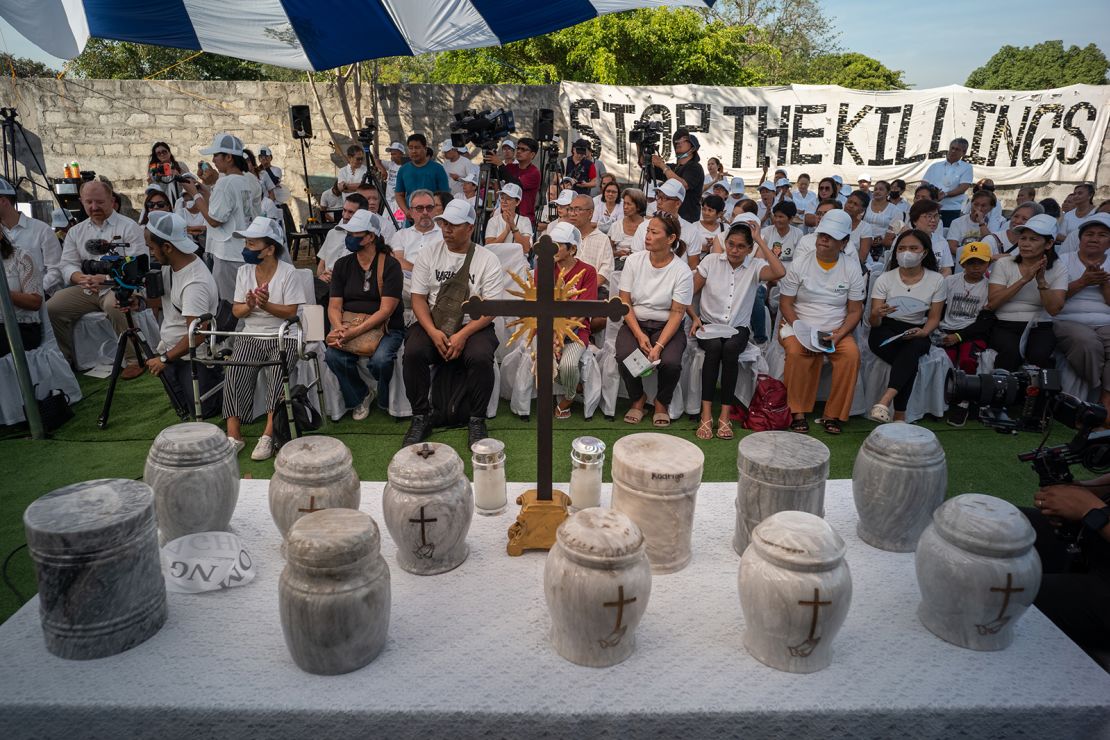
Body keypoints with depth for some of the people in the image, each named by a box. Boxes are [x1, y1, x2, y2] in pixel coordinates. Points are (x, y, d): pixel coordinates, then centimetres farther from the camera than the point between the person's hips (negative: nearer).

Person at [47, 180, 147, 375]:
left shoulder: (129, 227, 1)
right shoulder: (76, 232, 18)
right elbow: (67, 265, 11)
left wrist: (106, 278, -22)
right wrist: (82, 278, -13)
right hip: (86, 289, 6)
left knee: (114, 306, -38)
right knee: (50, 308, -14)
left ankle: (134, 360, -26)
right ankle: (65, 360, 3)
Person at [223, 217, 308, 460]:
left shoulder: (287, 272, -5)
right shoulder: (244, 271, 9)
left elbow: (291, 312, -9)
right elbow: (236, 311, 8)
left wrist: (265, 305, -24)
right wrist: (249, 306, -14)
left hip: (282, 338, -4)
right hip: (250, 336, 4)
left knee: (277, 375, -29)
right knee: (234, 373, -21)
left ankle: (269, 435, -25)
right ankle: (234, 435, -20)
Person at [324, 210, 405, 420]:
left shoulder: (390, 265, -6)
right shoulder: (342, 265, 9)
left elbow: (385, 310, -14)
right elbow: (334, 306, 5)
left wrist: (356, 331, -24)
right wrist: (339, 328, -17)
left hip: (386, 328, -3)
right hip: (349, 326, 4)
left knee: (380, 360, -32)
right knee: (333, 356, -26)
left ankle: (386, 401, 3)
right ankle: (361, 396, 4)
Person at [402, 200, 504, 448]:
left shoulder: (487, 260, -1)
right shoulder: (428, 254, 6)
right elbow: (418, 297, 2)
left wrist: (463, 335, -20)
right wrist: (433, 331, -15)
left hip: (473, 326, -2)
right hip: (433, 325, 2)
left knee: (481, 357, -33)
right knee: (413, 352, -28)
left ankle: (477, 421, -12)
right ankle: (420, 418, -9)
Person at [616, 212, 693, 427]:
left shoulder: (682, 270, -11)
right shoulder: (634, 260, -4)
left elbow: (677, 313, -11)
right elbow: (624, 301, -4)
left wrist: (659, 345, -23)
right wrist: (639, 335, -16)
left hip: (666, 326, -1)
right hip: (635, 323, 2)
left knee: (671, 362, -29)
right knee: (625, 356, -28)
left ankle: (662, 403, 4)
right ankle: (638, 399, 3)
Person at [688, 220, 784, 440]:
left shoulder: (755, 266, 0)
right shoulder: (711, 261, 1)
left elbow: (780, 272, -22)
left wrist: (761, 241, -15)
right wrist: (695, 318, -12)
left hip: (738, 328, 0)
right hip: (709, 324, 0)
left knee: (730, 348, -34)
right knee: (714, 346, -34)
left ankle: (725, 415, -27)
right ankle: (706, 415, -31)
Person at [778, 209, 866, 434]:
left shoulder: (852, 268, 3)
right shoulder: (799, 264, -1)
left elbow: (855, 311, 3)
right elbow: (785, 303, -2)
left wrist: (838, 335, -15)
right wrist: (802, 330, -16)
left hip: (836, 330, 2)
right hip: (799, 326, -1)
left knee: (852, 354, -27)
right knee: (796, 351, -33)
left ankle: (835, 414, -13)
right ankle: (797, 412, -18)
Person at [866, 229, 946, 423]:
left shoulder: (936, 280, 2)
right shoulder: (885, 279, -1)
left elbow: (934, 317, 5)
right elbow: (874, 323, -3)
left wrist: (923, 332, -18)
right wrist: (877, 315, -29)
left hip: (916, 333, 1)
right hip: (885, 332, -1)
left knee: (915, 347, -36)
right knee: (910, 361, -32)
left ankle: (885, 400, -45)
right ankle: (900, 415, -28)